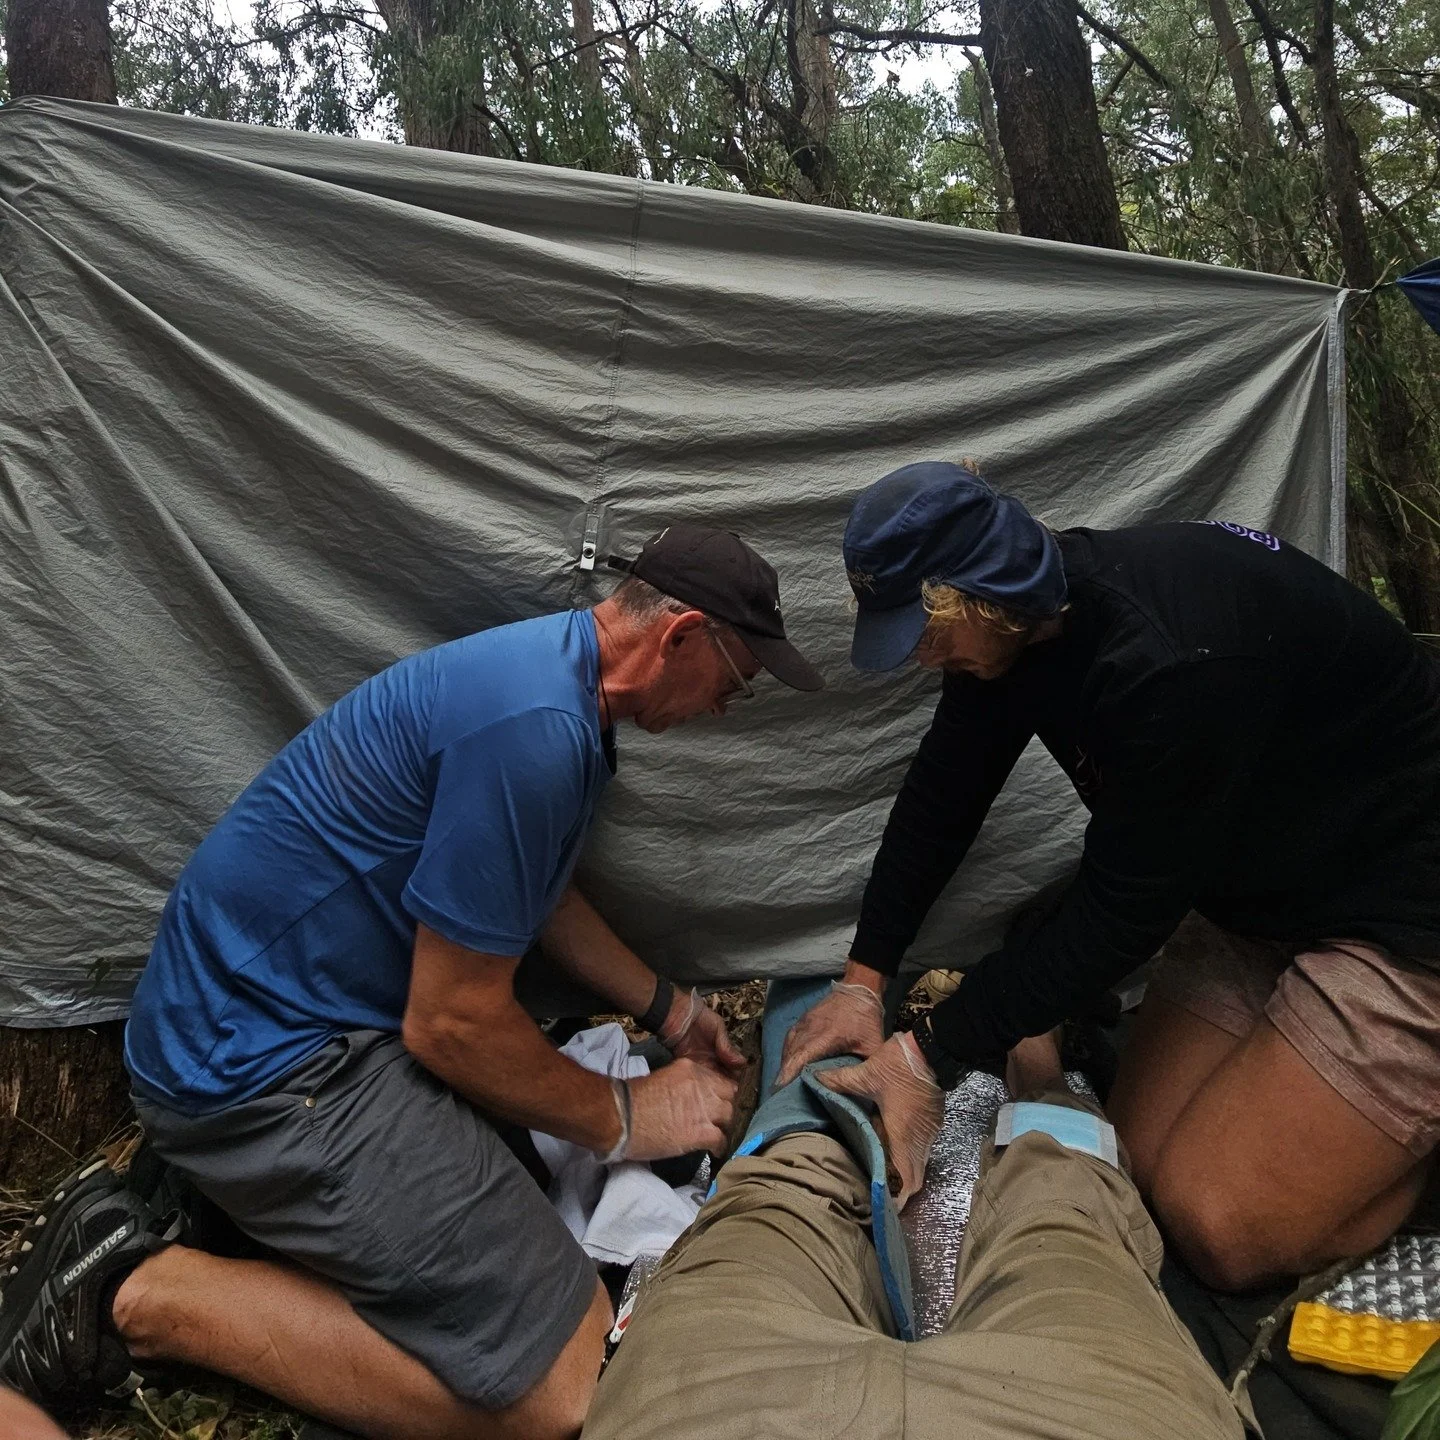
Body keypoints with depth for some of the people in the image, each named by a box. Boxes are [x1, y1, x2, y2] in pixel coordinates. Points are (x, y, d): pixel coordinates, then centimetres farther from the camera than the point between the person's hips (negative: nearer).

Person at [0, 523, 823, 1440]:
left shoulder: (555, 674, 6)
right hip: (264, 1052, -10)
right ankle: (143, 1293, -2)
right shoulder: (535, 727, -27)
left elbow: (543, 897, 20)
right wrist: (629, 1118, -5)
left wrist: (670, 1010, 19)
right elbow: (452, 1026, -20)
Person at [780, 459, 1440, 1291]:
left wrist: (930, 1055, -20)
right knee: (1145, 1160, 5)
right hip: (1254, 900, 8)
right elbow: (941, 799, 1)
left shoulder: (1174, 657, -34)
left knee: (1220, 1231, -9)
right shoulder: (1019, 615, -7)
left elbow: (1120, 911, -27)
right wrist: (862, 982, -1)